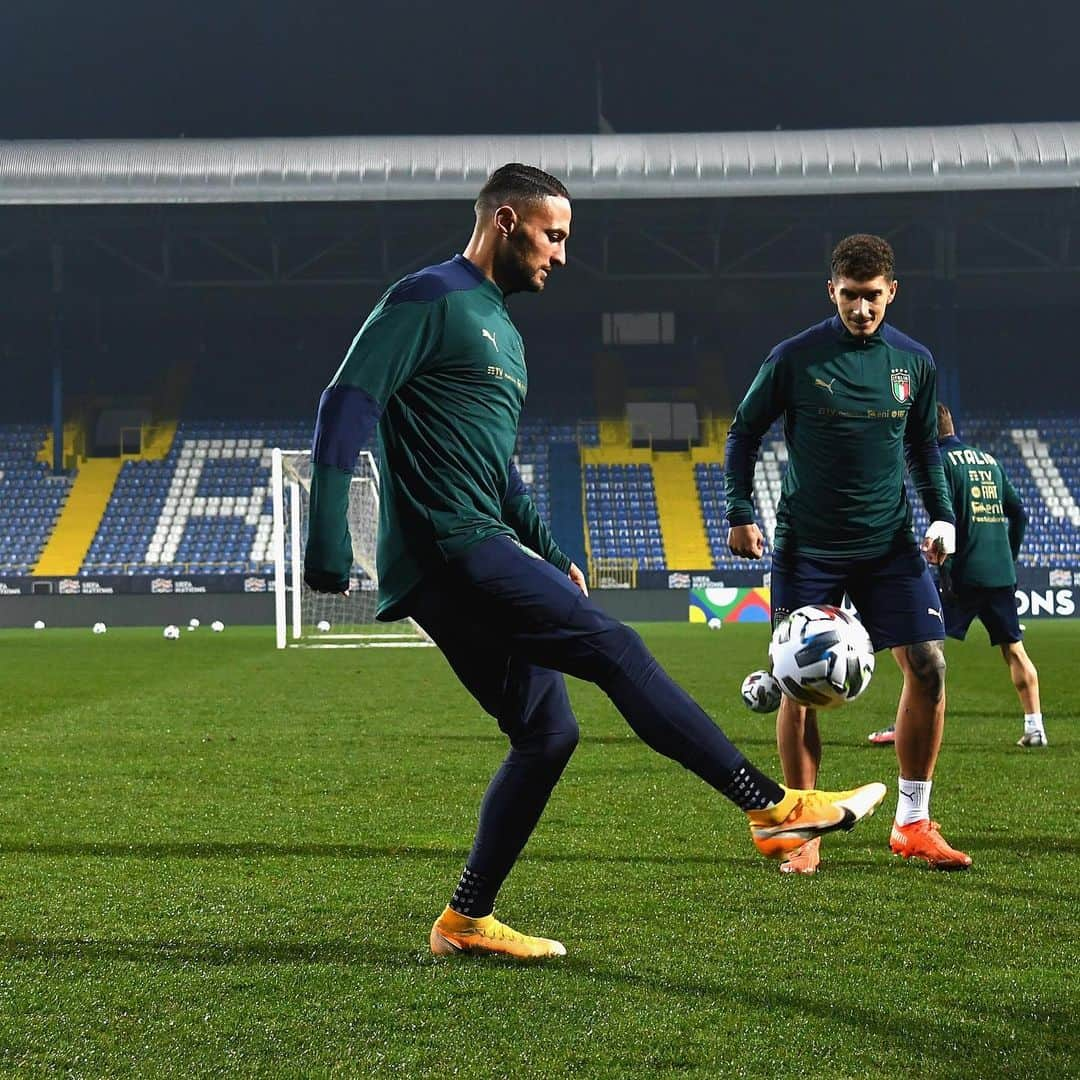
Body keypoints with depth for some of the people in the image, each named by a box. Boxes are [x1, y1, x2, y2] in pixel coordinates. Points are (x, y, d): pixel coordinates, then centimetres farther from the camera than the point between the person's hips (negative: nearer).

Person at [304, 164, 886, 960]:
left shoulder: (501, 331, 25)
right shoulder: (431, 299, -6)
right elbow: (349, 400, -15)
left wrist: (553, 557, 26)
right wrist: (328, 530, -24)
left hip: (478, 552, 10)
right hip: (449, 546, -10)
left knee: (547, 731, 7)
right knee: (614, 648, -16)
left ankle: (466, 921, 13)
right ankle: (773, 808, -17)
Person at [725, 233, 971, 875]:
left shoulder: (915, 361, 3)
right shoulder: (796, 358, -6)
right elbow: (744, 433, 4)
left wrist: (942, 516, 4)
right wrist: (741, 512, -6)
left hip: (890, 544, 3)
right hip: (807, 548, -2)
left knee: (929, 667, -6)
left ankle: (913, 823, 7)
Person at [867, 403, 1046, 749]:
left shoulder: (941, 460, -3)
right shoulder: (989, 460, 17)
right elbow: (1018, 513, 18)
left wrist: (945, 570, -13)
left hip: (964, 574, -6)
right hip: (1002, 574, 6)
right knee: (1014, 649, 11)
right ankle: (1035, 727, 8)